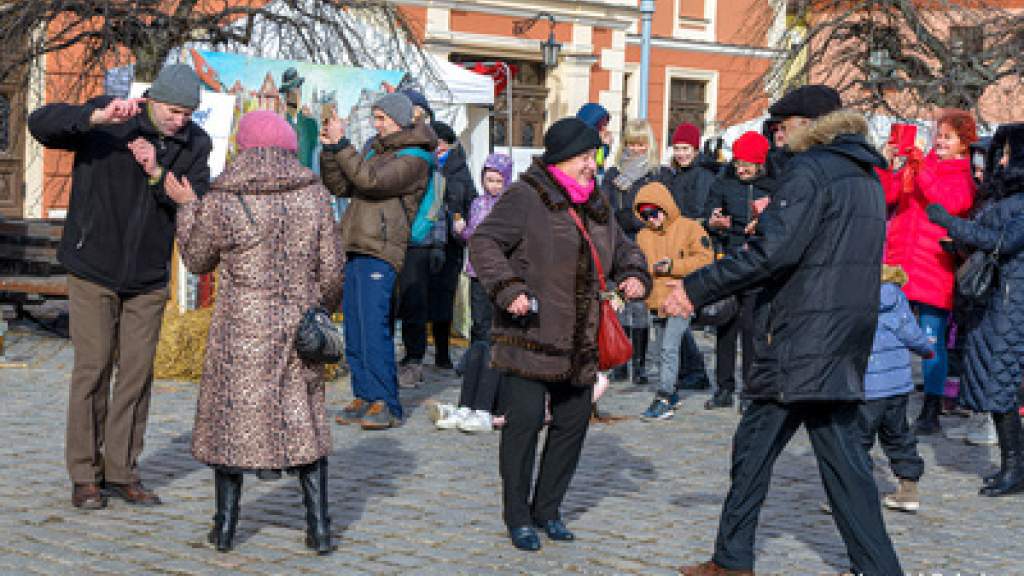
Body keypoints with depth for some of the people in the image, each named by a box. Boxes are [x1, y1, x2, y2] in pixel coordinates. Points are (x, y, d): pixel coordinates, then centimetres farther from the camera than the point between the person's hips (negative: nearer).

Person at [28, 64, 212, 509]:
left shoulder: (195, 143, -1)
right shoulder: (107, 121, -10)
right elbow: (41, 123, -21)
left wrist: (158, 174, -24)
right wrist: (98, 116, -34)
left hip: (148, 278, 3)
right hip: (93, 271, -3)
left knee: (137, 373, 5)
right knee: (92, 369, -2)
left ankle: (121, 472, 15)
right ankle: (84, 476, 6)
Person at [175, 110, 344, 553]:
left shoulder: (222, 202, -9)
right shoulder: (313, 196, -3)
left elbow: (197, 260, 6)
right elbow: (332, 270, 0)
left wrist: (187, 209, 20)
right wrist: (319, 309, 19)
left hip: (240, 332, -2)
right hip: (298, 328, 2)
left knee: (231, 418, 11)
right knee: (304, 421, 11)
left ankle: (225, 526, 16)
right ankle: (319, 528, 11)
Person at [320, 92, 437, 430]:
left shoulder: (413, 159, -6)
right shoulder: (378, 149, 22)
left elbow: (370, 179, -21)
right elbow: (340, 186, 18)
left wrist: (342, 144, -17)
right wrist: (330, 151, 3)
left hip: (380, 253, -9)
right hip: (355, 250, 9)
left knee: (373, 328, -13)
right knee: (354, 330, 8)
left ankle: (386, 405, -9)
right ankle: (364, 397, 14)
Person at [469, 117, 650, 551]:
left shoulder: (596, 205, 15)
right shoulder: (526, 197, -8)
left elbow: (623, 248, 26)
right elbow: (484, 242, -12)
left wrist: (634, 275, 4)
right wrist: (508, 289, -23)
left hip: (579, 344, 7)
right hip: (528, 336, -7)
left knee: (574, 419, 10)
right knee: (525, 418, -7)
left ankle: (547, 508, 26)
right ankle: (517, 517, 8)